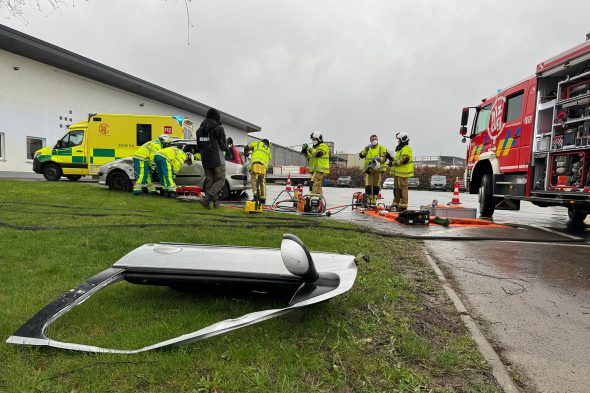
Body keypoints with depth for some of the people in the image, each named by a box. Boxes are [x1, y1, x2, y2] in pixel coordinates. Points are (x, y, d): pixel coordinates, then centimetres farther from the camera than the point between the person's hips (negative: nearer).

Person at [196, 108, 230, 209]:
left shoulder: (200, 130, 11)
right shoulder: (218, 129, -9)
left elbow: (199, 147, 14)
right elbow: (223, 146, -10)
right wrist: (228, 142, 10)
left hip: (205, 160, 6)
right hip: (217, 160, -6)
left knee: (209, 180, 11)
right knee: (220, 180, 1)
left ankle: (215, 202, 5)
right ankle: (207, 199, -14)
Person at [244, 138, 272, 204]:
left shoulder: (258, 143, 23)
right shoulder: (268, 151, 33)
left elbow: (247, 148, 15)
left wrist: (246, 153, 37)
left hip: (255, 164, -3)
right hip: (263, 167, 3)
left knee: (254, 181, 2)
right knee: (262, 183, 13)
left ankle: (255, 195, -15)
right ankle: (263, 199, 12)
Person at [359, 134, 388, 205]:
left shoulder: (382, 148, 7)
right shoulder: (368, 148, 18)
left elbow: (384, 158, -4)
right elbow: (361, 155, 3)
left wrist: (378, 158, -23)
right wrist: (366, 148, -6)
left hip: (377, 170, -2)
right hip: (368, 170, 2)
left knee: (376, 186, 2)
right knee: (368, 185, -6)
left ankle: (374, 201, 9)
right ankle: (368, 200, -1)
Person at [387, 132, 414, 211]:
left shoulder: (406, 148, -10)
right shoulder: (400, 149, 23)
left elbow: (404, 160, -21)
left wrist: (394, 162, -19)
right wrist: (391, 158, 9)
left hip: (403, 172, -11)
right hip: (398, 172, 11)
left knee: (403, 188, -9)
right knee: (396, 188, 13)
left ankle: (403, 205, -6)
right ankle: (396, 203, 20)